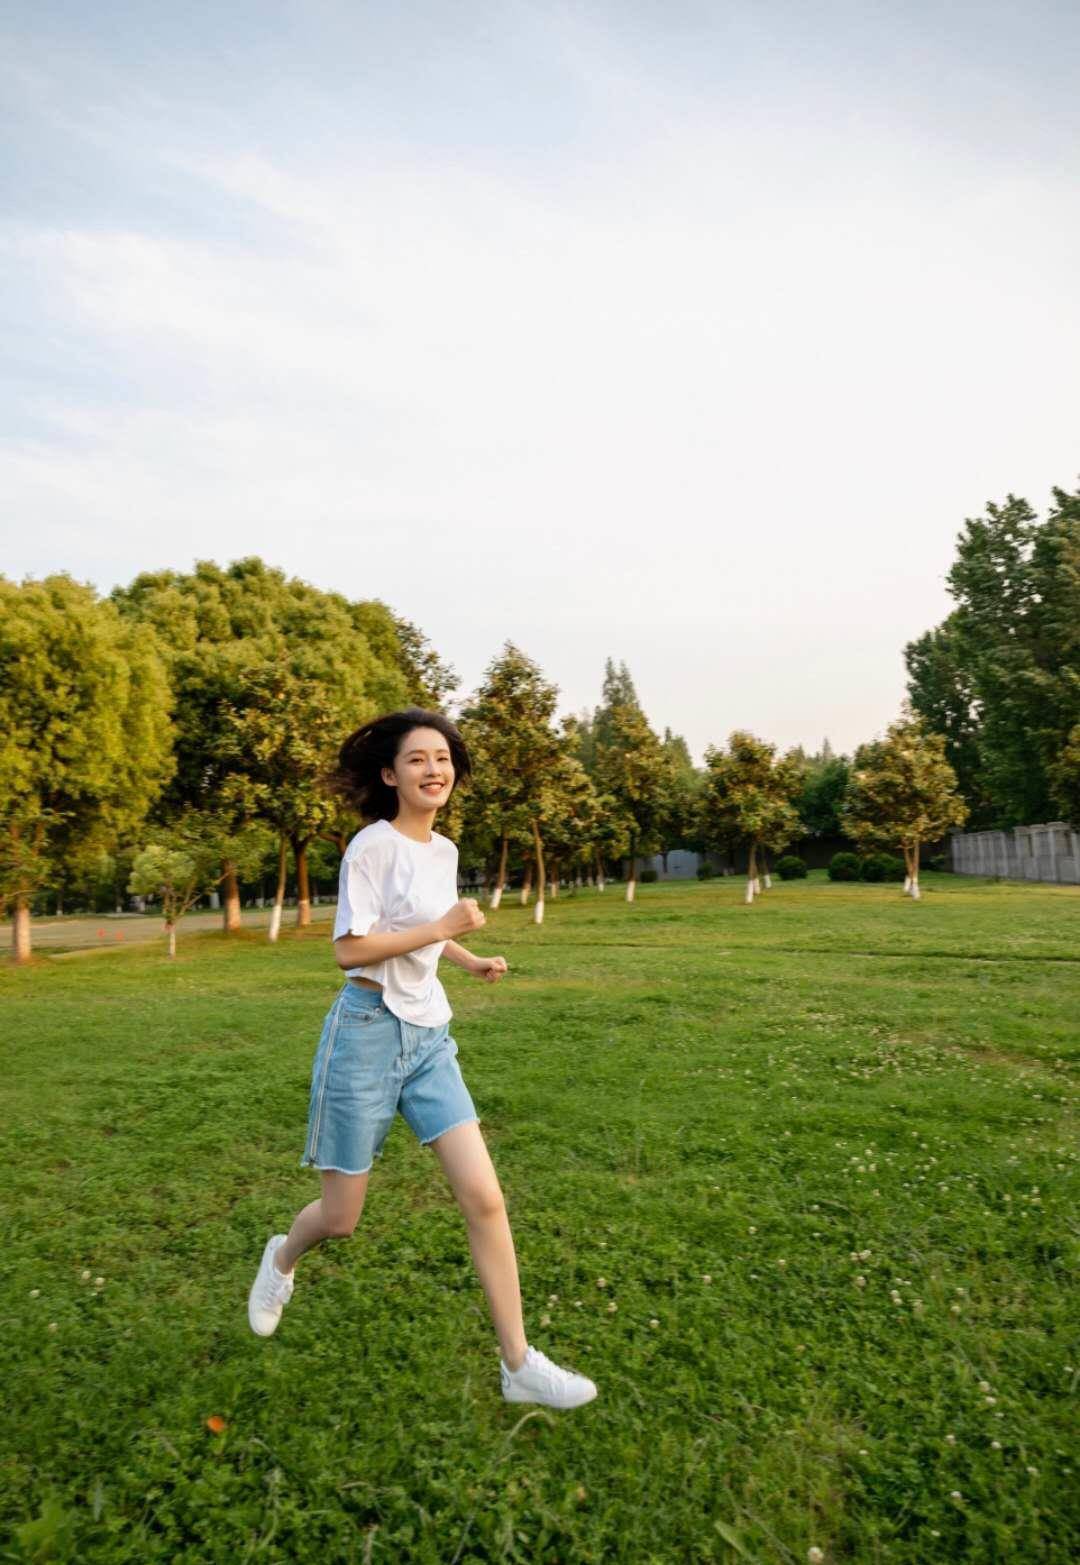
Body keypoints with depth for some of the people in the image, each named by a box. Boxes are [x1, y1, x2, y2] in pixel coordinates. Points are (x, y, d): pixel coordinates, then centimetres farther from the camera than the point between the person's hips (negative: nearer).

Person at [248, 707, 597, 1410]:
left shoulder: (445, 850, 9)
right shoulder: (374, 845, -13)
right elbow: (350, 949, -17)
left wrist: (472, 960, 9)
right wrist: (440, 928, -19)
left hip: (429, 1037, 6)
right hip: (369, 1030, -6)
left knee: (485, 1199, -3)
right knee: (341, 1219, 9)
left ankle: (520, 1366, 10)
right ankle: (282, 1259, 45)